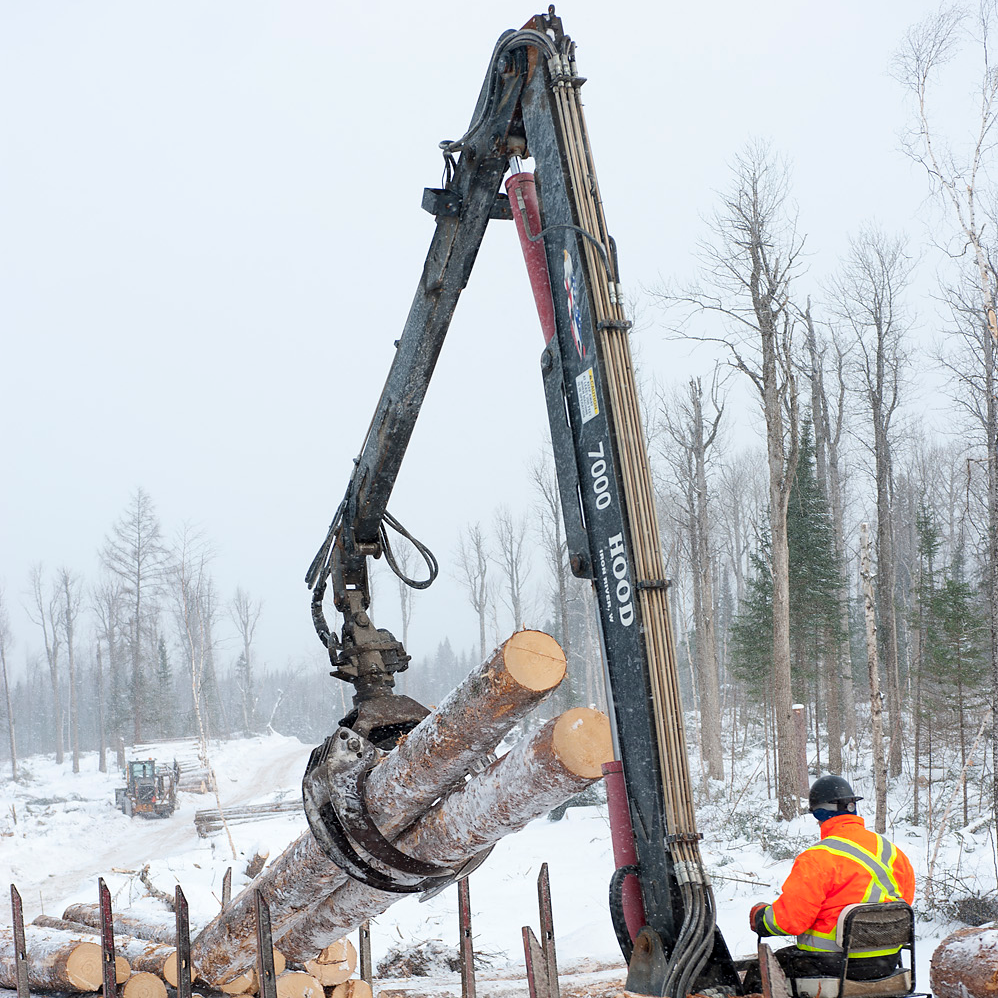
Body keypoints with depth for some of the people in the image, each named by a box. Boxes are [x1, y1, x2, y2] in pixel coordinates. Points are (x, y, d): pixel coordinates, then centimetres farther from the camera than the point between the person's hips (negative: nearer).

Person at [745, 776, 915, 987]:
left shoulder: (817, 857, -17)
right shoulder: (890, 849, 4)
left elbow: (791, 918, -18)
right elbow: (907, 896, 19)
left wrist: (758, 917, 3)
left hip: (832, 963, -7)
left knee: (759, 972, 12)